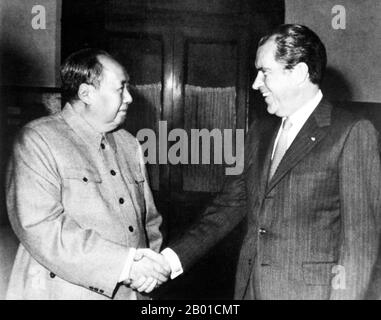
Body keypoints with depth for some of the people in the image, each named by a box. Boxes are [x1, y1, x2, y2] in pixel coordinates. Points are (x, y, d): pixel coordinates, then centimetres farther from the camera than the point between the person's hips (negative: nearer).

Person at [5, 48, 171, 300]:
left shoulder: (129, 145, 7)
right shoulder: (37, 140, -11)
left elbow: (148, 218, 11)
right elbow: (40, 227, -21)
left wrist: (150, 264, -8)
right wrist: (125, 263, -24)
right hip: (65, 291, -5)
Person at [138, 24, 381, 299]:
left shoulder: (353, 133, -10)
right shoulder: (260, 131, 9)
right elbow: (230, 205, 8)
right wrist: (173, 258, -2)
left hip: (309, 290, -5)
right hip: (250, 286, 6)